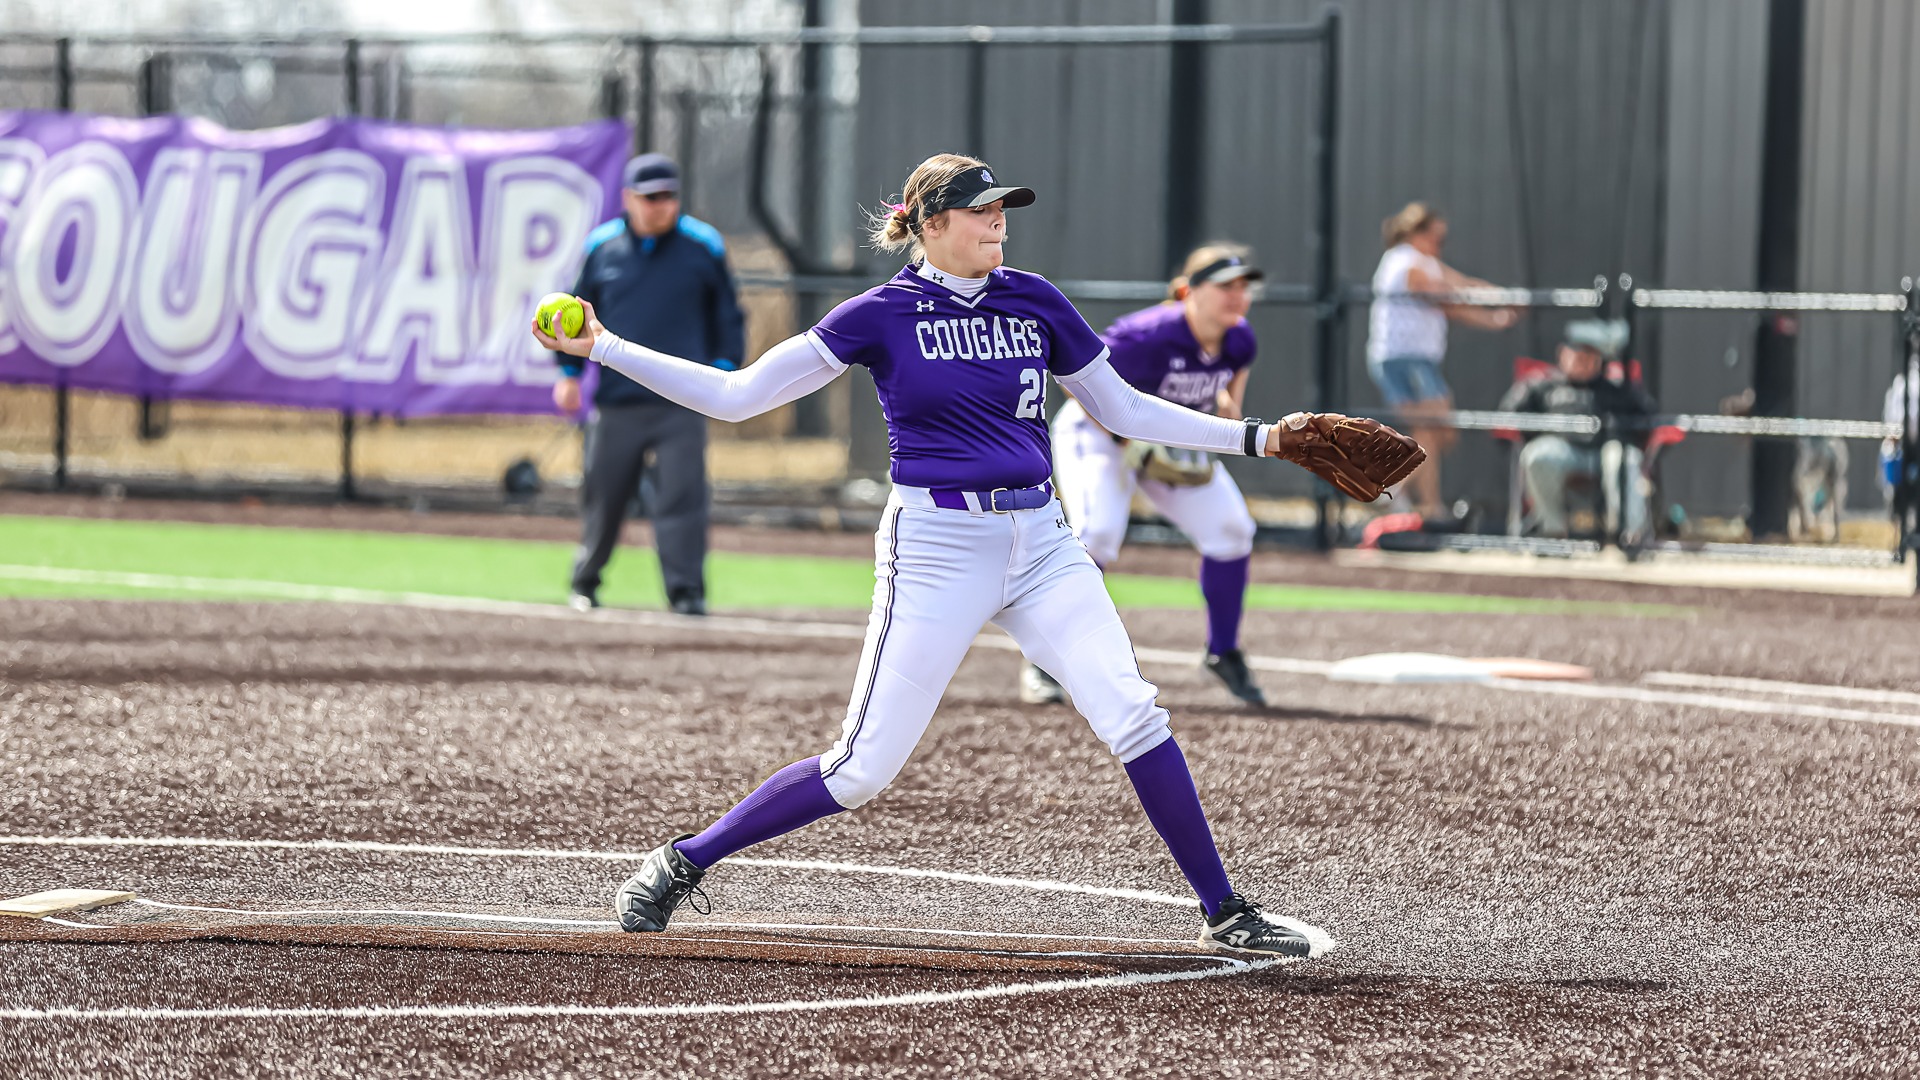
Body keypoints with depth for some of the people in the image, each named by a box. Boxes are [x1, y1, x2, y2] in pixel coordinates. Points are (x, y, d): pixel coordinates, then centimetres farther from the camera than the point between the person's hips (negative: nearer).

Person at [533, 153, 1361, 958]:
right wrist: (603, 350, -11)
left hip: (1040, 540, 4)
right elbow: (735, 395, -4)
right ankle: (683, 862, 11)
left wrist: (1257, 438, 12)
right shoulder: (883, 315, -3)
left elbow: (1122, 410, 18)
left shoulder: (1034, 302, 8)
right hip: (936, 548, -4)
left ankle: (1224, 915, -1)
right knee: (863, 768, -6)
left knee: (1133, 716, -11)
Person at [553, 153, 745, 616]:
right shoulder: (601, 247, 6)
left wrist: (724, 367, -1)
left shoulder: (703, 245, 3)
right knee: (603, 494, 7)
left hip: (682, 402, -2)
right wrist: (569, 373, 10)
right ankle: (585, 581, 25)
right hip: (616, 400, 2)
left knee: (682, 493, -11)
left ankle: (686, 590, -10)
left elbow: (727, 314, 10)